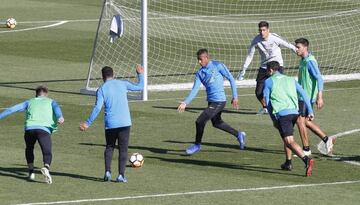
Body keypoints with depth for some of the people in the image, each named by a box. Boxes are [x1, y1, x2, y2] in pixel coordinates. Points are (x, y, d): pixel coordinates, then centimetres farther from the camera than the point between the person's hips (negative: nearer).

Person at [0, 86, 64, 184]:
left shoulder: (29, 102, 29)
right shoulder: (50, 102, 26)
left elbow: (12, 109, 22)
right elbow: (56, 108, 3)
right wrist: (60, 117, -15)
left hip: (29, 128, 2)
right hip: (44, 129, -2)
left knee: (29, 149, 27)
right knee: (47, 152, -6)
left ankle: (31, 172, 16)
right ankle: (46, 168, -37)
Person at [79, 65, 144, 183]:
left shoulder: (101, 89, 0)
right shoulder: (123, 84, 6)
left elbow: (97, 108, -8)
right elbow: (140, 87, 17)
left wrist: (88, 123, -3)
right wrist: (140, 74, 34)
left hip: (110, 124, 0)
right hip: (124, 123, 0)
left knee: (109, 147, 17)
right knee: (123, 149, 5)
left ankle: (107, 172, 3)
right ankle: (121, 175, -4)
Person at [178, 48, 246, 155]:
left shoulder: (218, 66, -10)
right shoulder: (200, 73, 8)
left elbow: (231, 79, -5)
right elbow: (195, 90, 3)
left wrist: (235, 97, -7)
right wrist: (185, 103, -10)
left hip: (218, 101, -8)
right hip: (211, 101, 8)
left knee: (200, 122, -9)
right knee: (216, 123, 23)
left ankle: (197, 145, 11)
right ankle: (238, 135, 39)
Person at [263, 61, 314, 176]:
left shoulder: (268, 82, 9)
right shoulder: (291, 80, 21)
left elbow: (267, 102, 9)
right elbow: (304, 94, 12)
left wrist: (273, 119, 16)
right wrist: (310, 112, 9)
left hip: (282, 114, -6)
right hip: (294, 112, 6)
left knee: (290, 141, -12)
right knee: (287, 138, 27)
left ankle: (306, 160, -33)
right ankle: (288, 163, 31)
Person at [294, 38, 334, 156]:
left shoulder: (310, 62, -18)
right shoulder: (303, 61, 12)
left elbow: (319, 79, -22)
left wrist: (319, 97, -27)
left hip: (308, 97, -10)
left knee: (300, 121, -6)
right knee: (305, 121, 13)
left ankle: (306, 149, 3)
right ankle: (326, 139, 21)